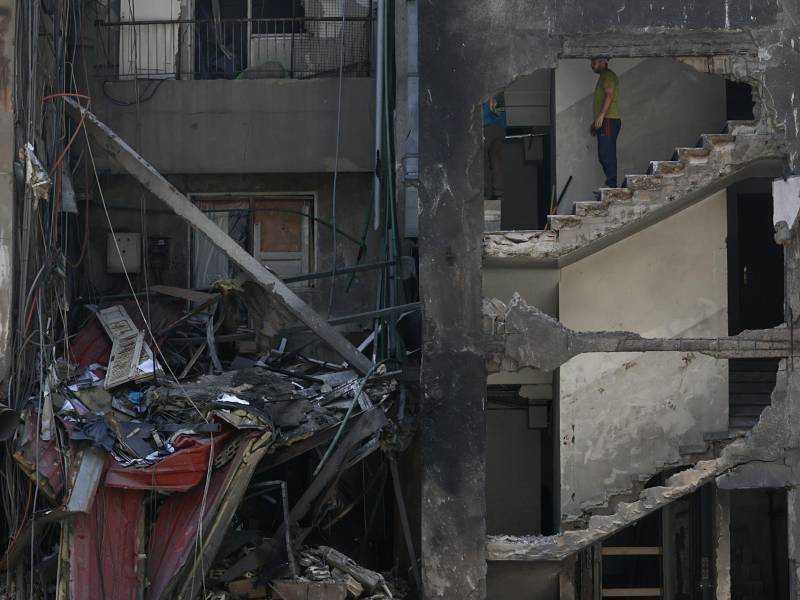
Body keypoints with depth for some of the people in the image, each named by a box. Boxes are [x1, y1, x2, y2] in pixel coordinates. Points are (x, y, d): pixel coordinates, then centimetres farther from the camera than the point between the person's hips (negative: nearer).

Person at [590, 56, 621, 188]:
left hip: (609, 121, -11)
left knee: (607, 155, -13)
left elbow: (609, 95, -21)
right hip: (604, 122, 11)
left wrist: (601, 115, -27)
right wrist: (596, 122, 27)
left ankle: (611, 185, -14)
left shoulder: (608, 76, -8)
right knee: (604, 155, 10)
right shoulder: (603, 77, 24)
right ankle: (611, 184, 12)